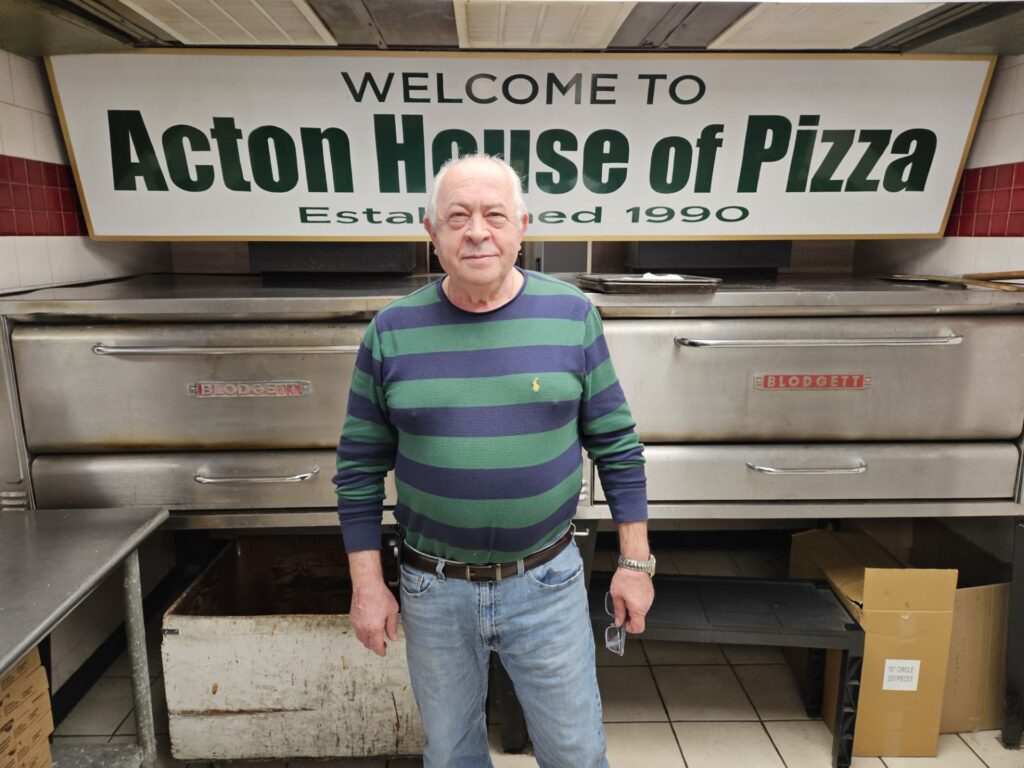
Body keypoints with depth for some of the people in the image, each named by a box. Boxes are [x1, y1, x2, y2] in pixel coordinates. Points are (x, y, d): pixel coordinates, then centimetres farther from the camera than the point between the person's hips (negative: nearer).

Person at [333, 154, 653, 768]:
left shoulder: (572, 315, -7)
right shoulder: (392, 331, -7)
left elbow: (617, 445, -2)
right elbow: (360, 466, -1)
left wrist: (636, 562, -1)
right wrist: (368, 585, -1)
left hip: (547, 582, 0)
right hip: (432, 589, 1)